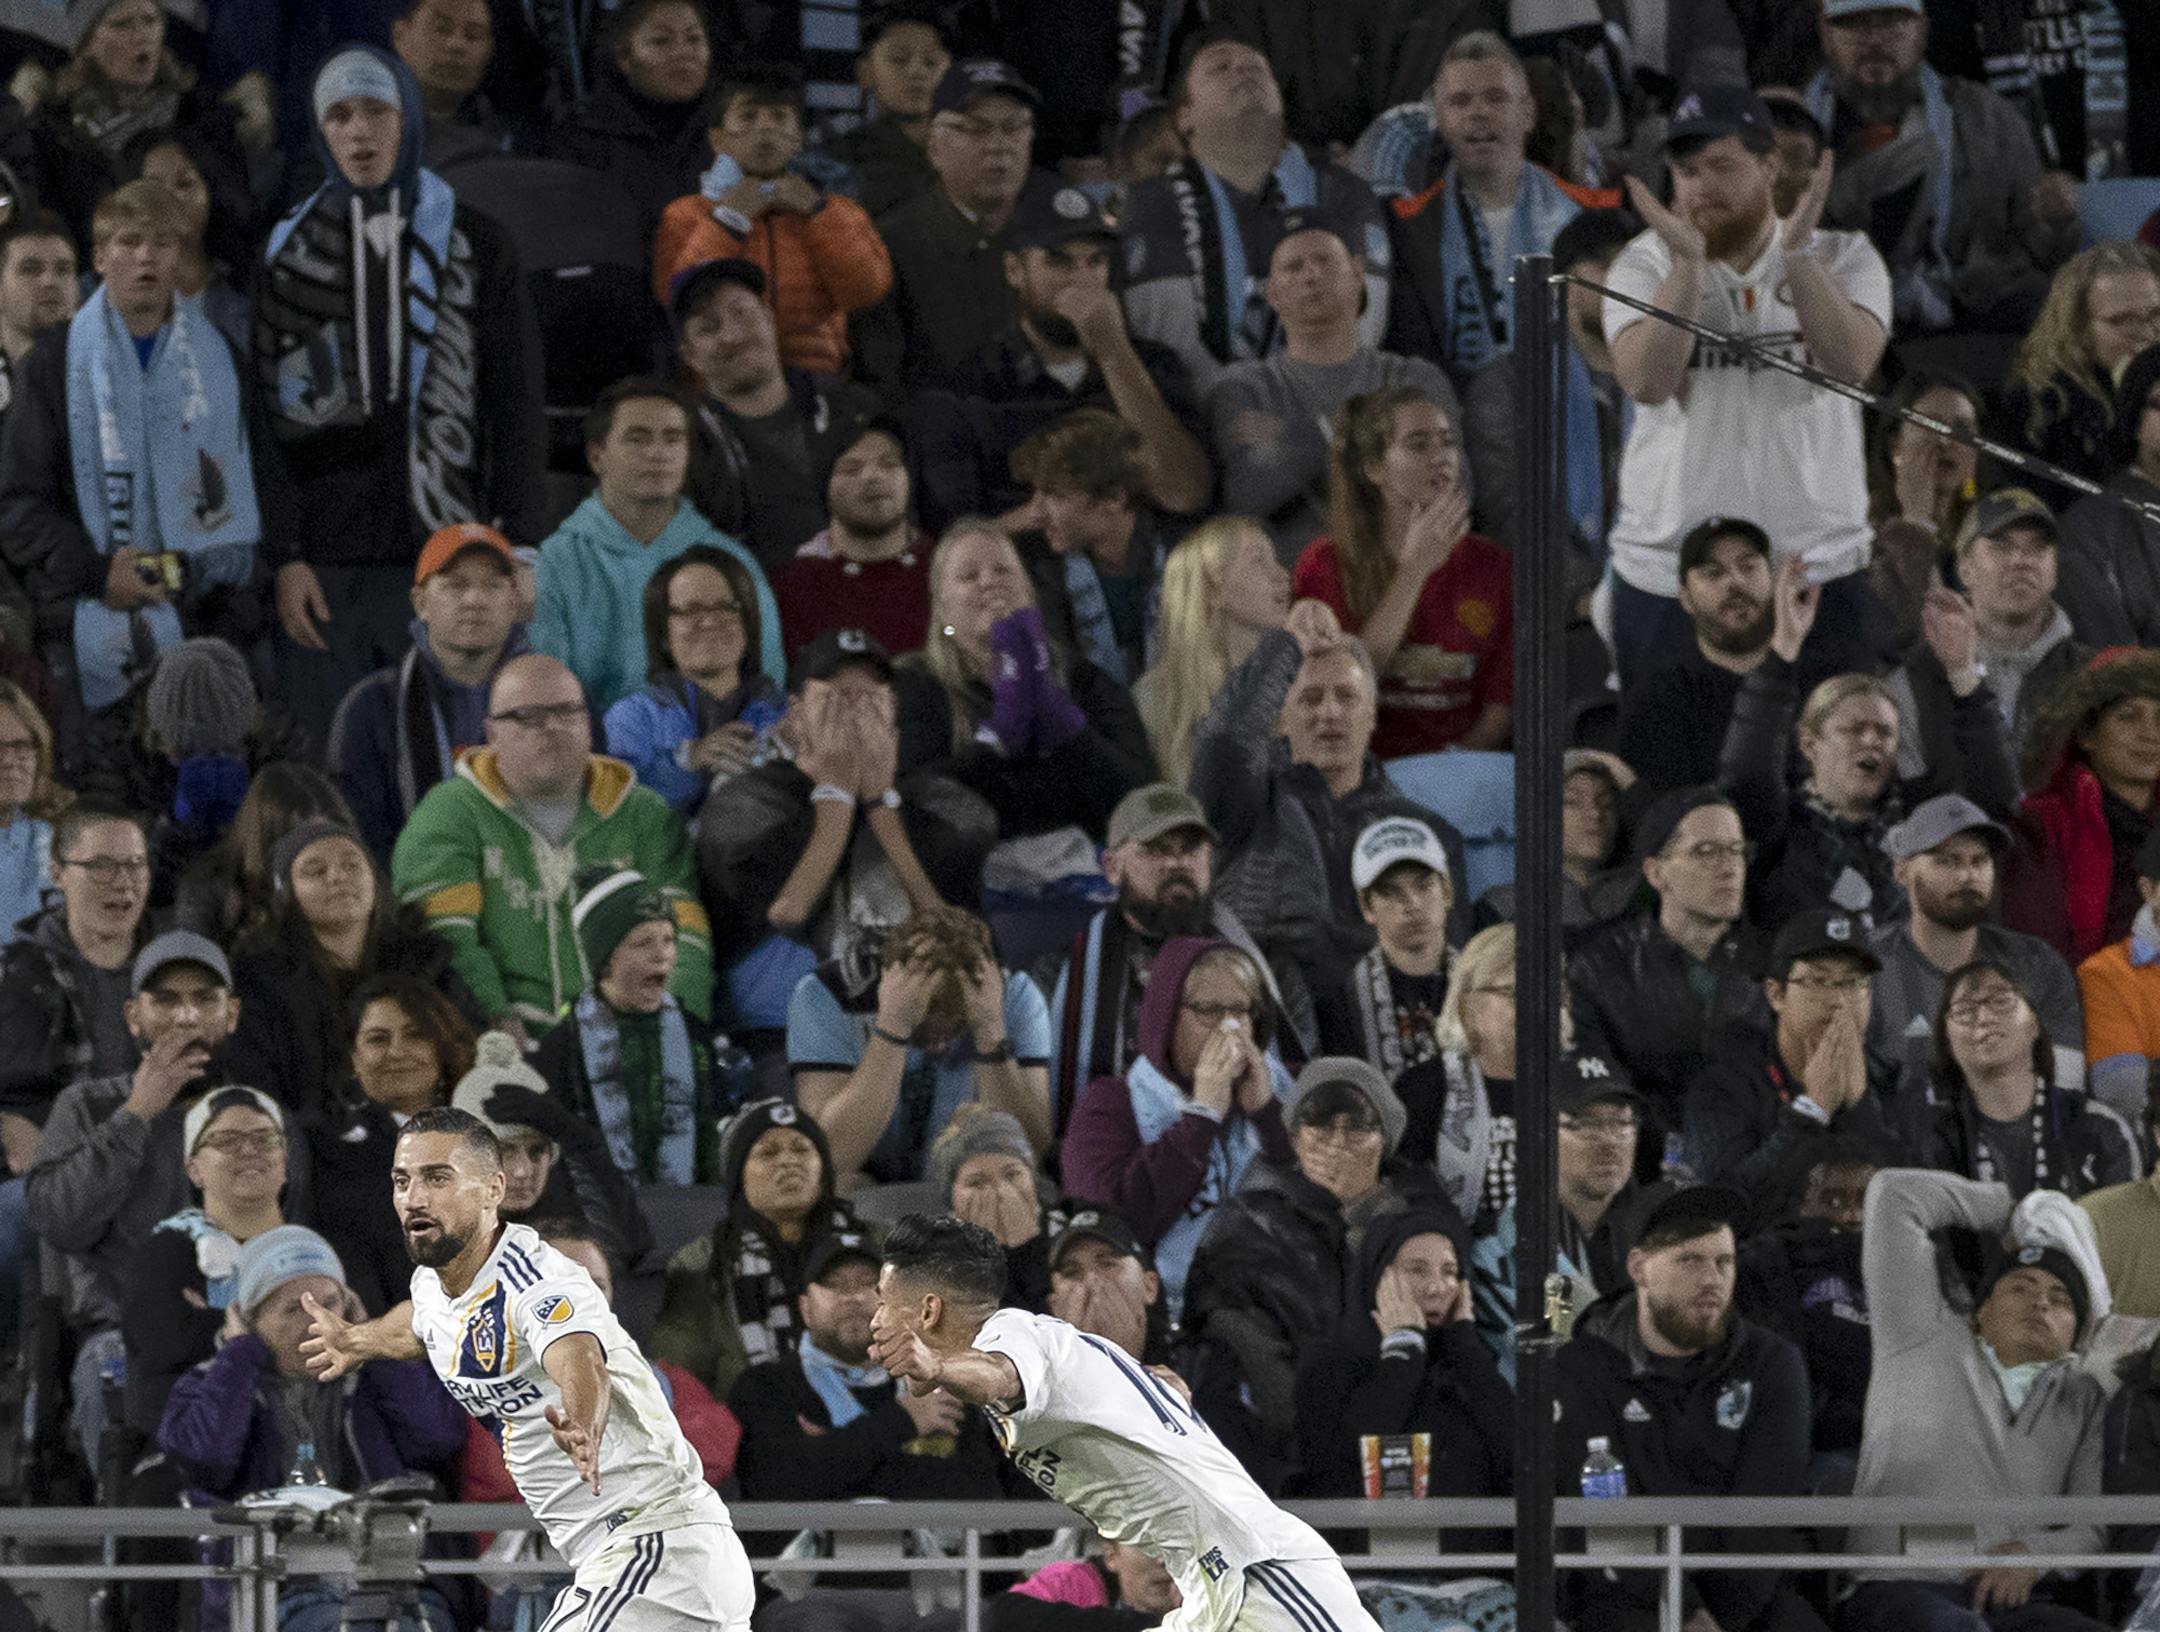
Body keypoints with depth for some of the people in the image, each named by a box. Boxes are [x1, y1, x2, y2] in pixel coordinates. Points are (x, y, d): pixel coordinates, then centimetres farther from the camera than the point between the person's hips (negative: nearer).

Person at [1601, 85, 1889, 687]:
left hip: (1816, 565, 0)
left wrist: (1795, 252, -19)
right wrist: (1688, 261, -19)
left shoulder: (1842, 258, 5)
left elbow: (1851, 363, -14)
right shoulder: (1645, 267, 5)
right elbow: (1647, 383, -13)